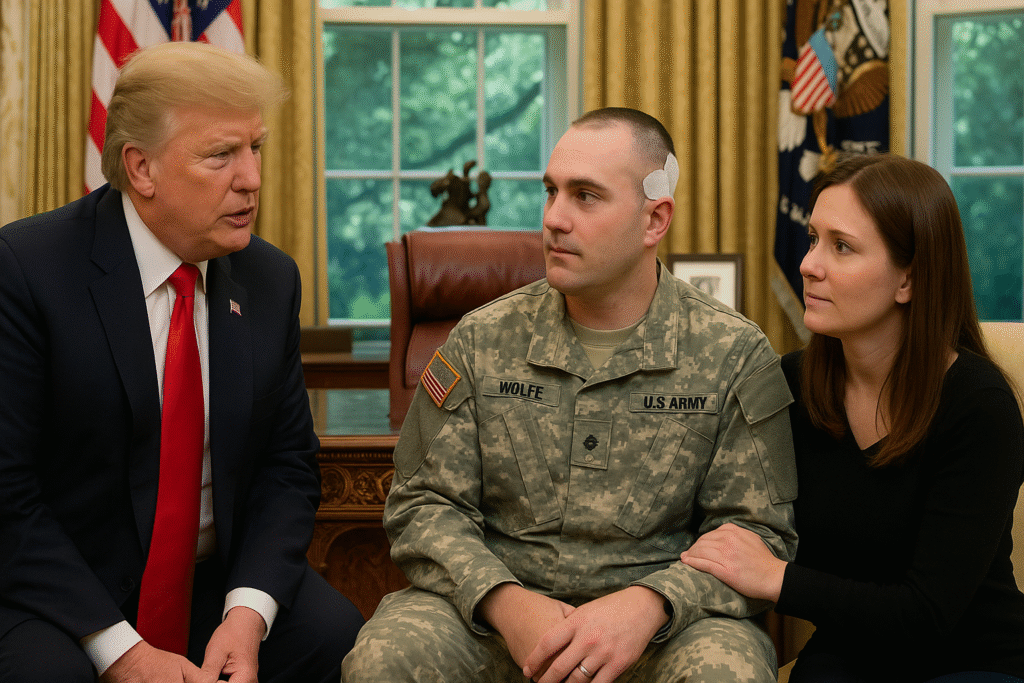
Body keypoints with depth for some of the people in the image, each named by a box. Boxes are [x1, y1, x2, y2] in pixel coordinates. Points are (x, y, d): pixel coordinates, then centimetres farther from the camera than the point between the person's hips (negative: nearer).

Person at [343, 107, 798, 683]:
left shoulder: (736, 355, -1)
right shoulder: (483, 341, 4)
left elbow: (758, 532, -3)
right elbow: (425, 506, 3)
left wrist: (648, 603, -21)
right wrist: (504, 601, -16)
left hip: (662, 619, 0)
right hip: (493, 608, 1)